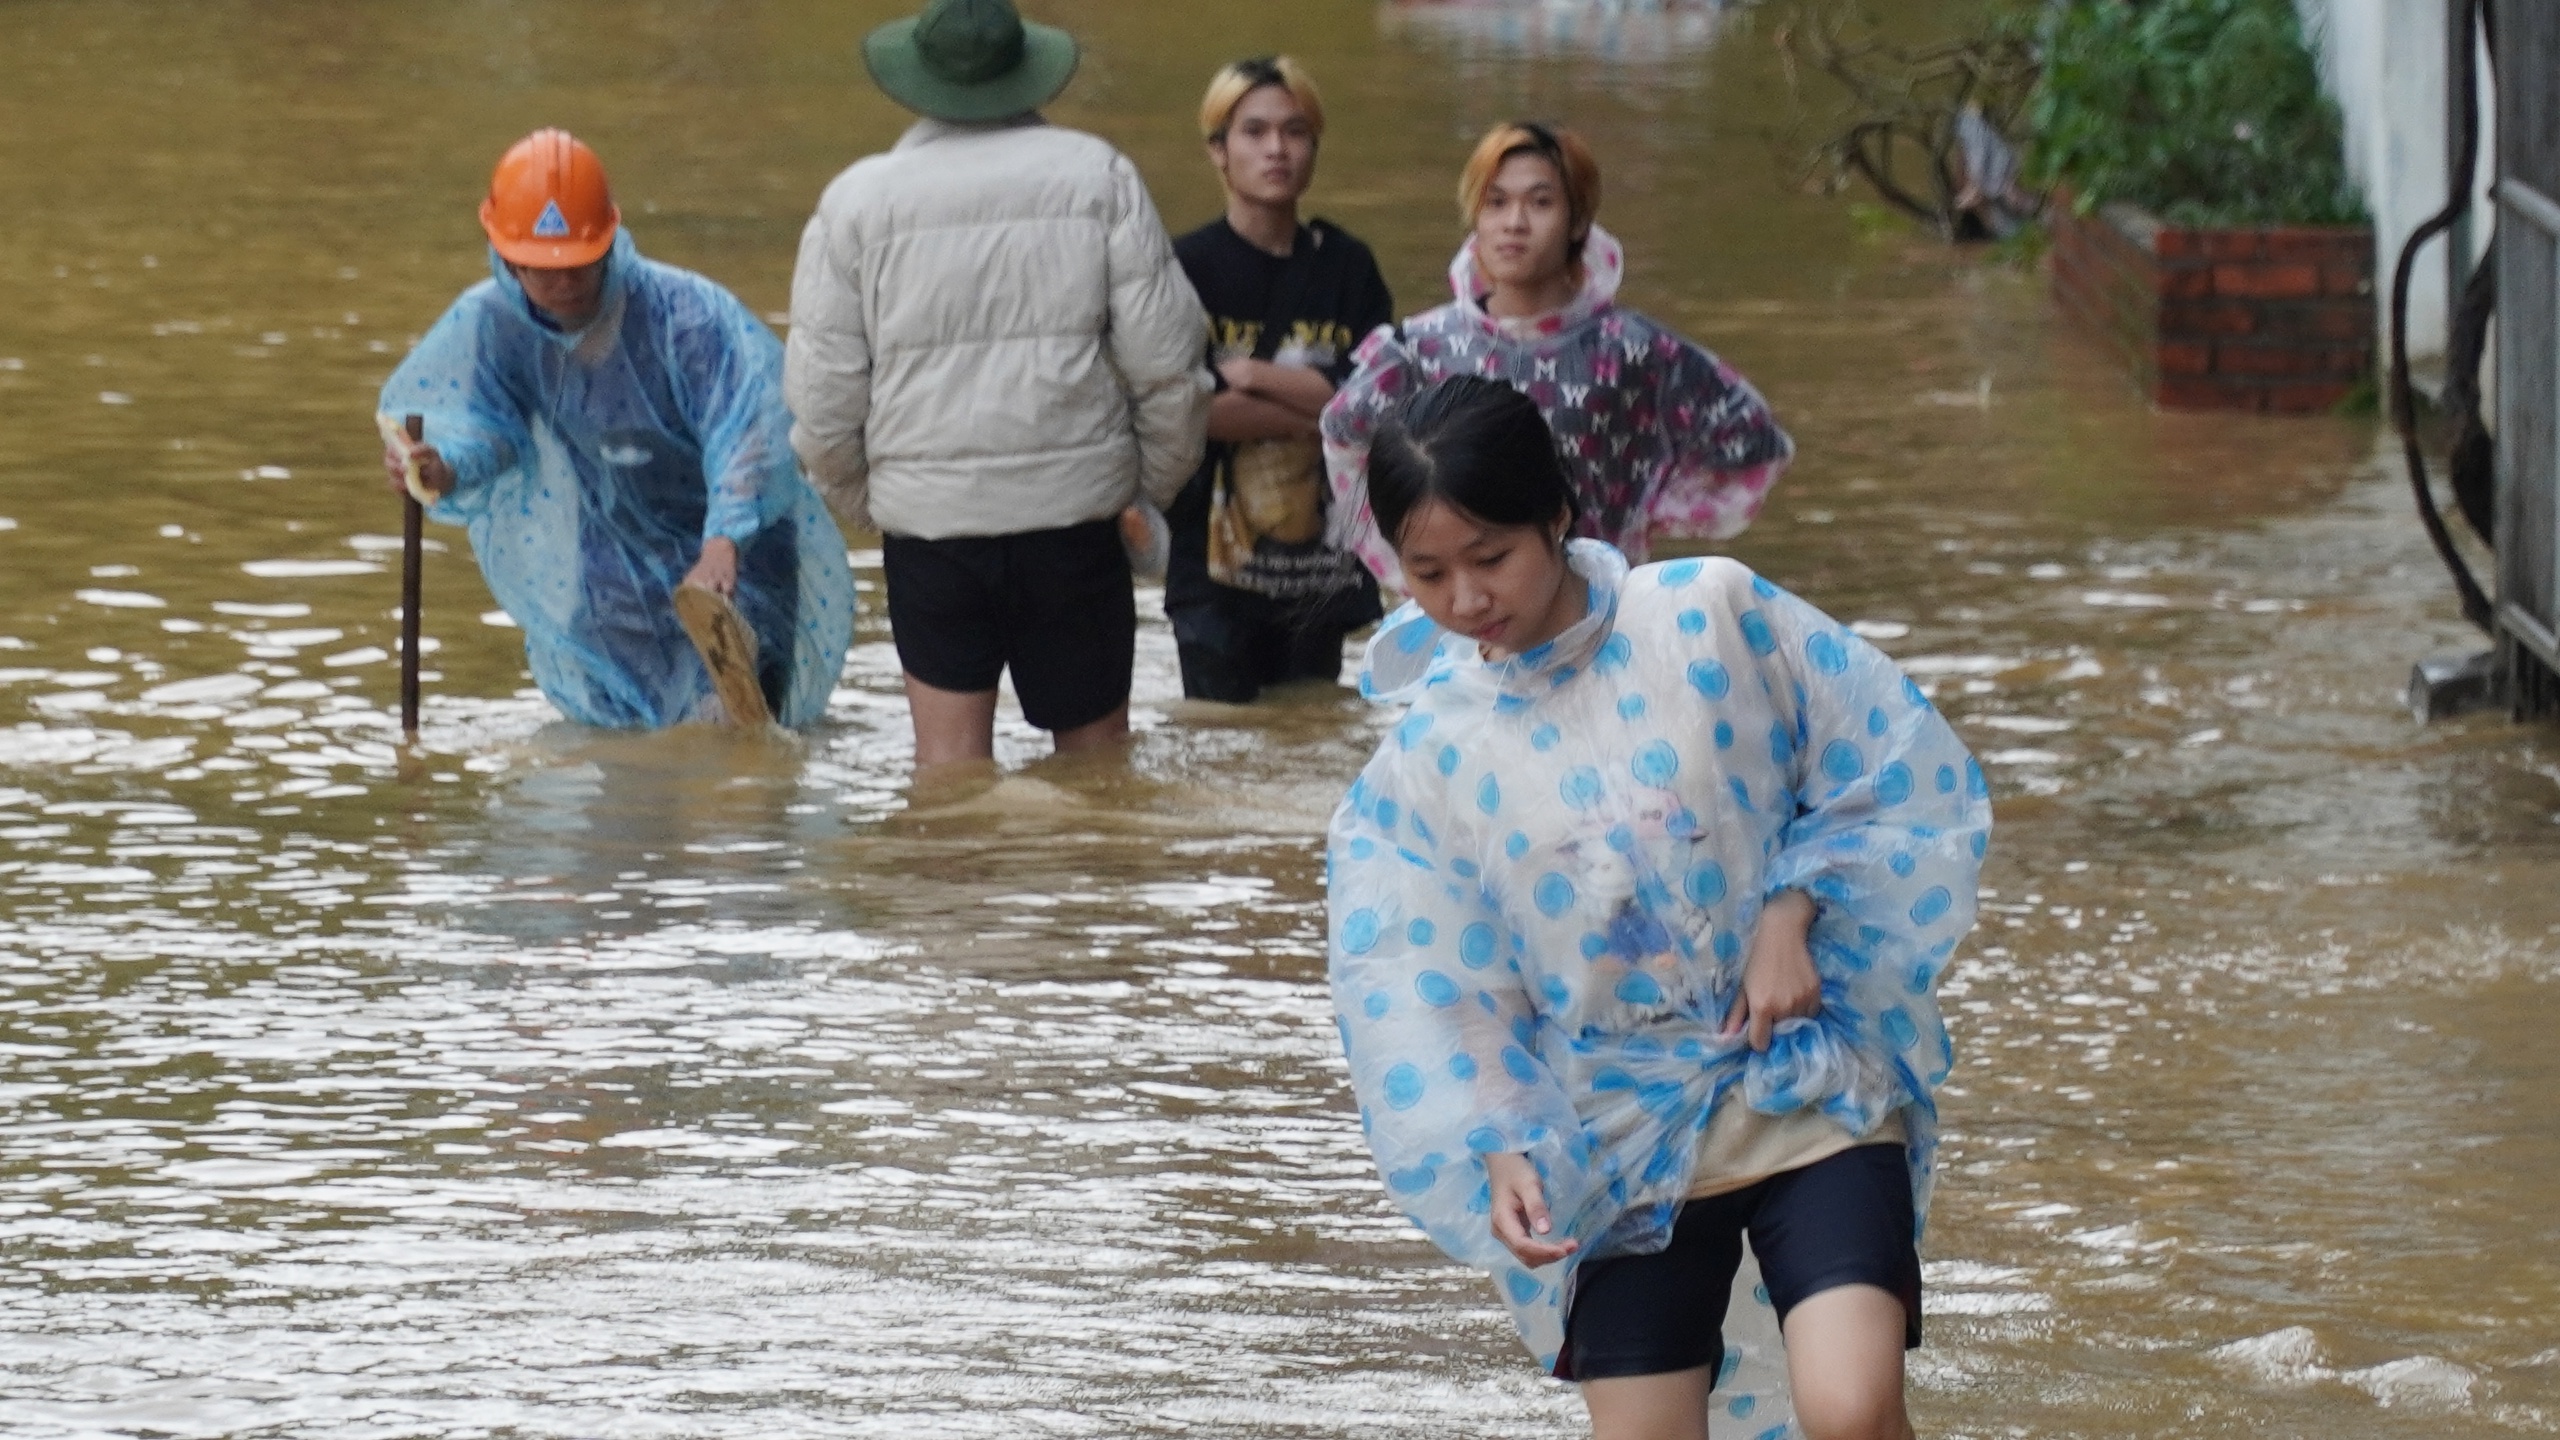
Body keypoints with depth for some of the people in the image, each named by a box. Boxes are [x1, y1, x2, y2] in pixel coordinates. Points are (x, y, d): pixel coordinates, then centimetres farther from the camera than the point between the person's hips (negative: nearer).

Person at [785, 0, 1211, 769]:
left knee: (949, 756, 3)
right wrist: (1157, 484, 14)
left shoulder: (857, 200, 0)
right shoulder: (1096, 177, -1)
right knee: (1094, 750, 10)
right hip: (1074, 511, 0)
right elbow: (1165, 361, -2)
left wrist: (859, 499, 18)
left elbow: (822, 399, 1)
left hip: (924, 521, 0)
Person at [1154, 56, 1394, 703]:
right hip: (1216, 558, -3)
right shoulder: (1187, 267, -3)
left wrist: (1255, 376, -12)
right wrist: (1320, 406, -9)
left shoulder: (1346, 267, 7)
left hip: (1320, 568, 3)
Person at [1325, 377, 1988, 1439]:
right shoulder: (1421, 765, -3)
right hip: (1626, 1147, 2)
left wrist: (1794, 912, -13)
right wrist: (1498, 1150, -21)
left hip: (1811, 1093, -2)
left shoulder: (1712, 617, -7)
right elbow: (1431, 1000, -5)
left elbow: (1903, 777, -1)